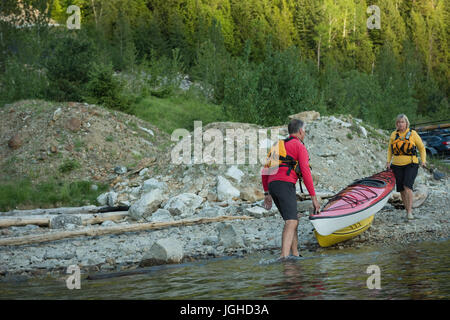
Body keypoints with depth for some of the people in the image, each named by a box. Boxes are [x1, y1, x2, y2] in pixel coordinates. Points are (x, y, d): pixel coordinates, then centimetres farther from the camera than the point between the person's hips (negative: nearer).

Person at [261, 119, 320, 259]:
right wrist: (314, 197, -3)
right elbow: (305, 172, -6)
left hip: (272, 185, 8)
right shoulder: (300, 147, 4)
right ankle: (284, 257, -35)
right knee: (291, 222, -18)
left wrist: (267, 194, 27)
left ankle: (295, 255, 19)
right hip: (285, 184, -8)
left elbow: (264, 171, 25)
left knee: (293, 221, 18)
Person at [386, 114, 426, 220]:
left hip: (411, 165, -4)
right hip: (397, 165, 4)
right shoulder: (393, 135, 8)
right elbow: (390, 149, 20)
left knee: (407, 186, -20)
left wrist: (423, 161, -4)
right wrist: (388, 161, 8)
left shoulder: (413, 134, 0)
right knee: (401, 189, 3)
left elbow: (421, 148, 7)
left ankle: (410, 212, -19)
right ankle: (407, 210, 16)